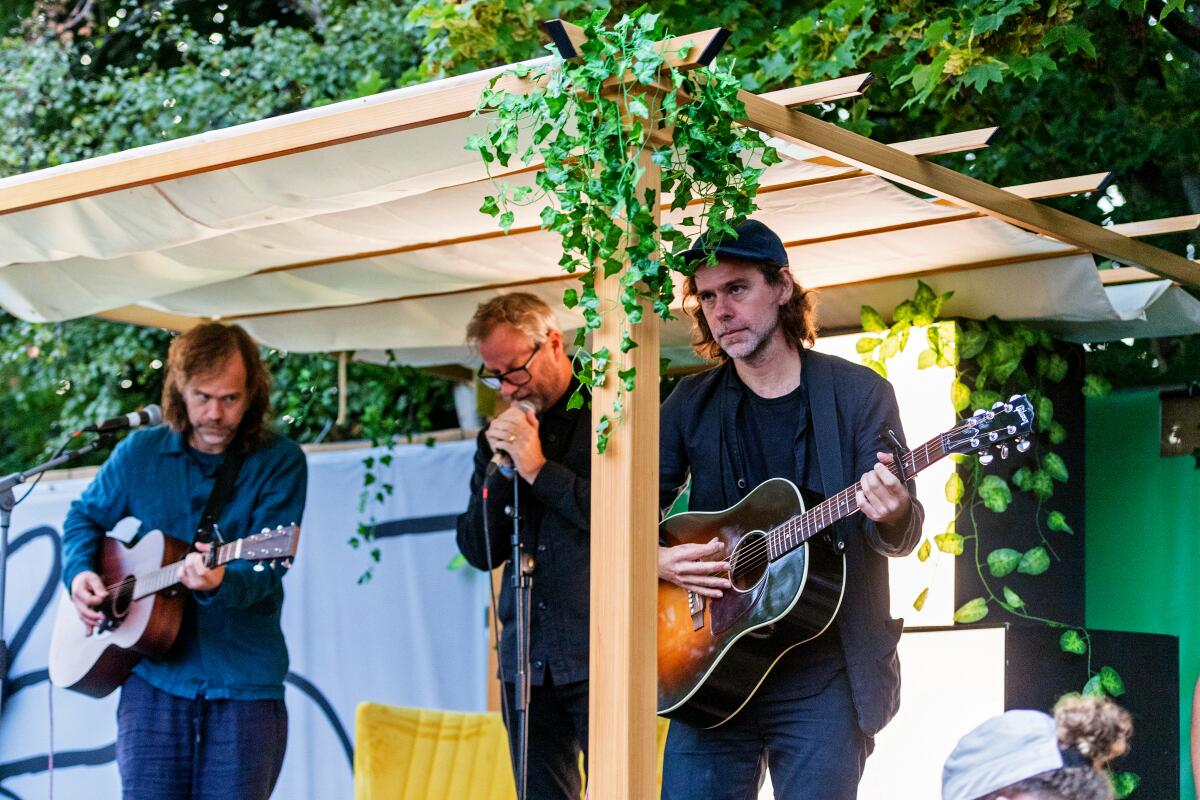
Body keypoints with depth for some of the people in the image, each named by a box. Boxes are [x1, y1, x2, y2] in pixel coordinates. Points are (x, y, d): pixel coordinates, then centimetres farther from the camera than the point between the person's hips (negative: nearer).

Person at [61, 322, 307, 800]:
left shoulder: (279, 462, -4)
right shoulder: (139, 453, 6)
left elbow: (268, 567, -13)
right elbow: (86, 517, 20)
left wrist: (220, 584, -34)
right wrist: (80, 572, 0)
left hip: (244, 682, -2)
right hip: (154, 676, 2)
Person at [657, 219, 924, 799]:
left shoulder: (858, 393, 0)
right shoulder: (691, 404, 8)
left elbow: (900, 534, -5)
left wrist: (892, 517, -28)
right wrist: (658, 561, -10)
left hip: (825, 675, -2)